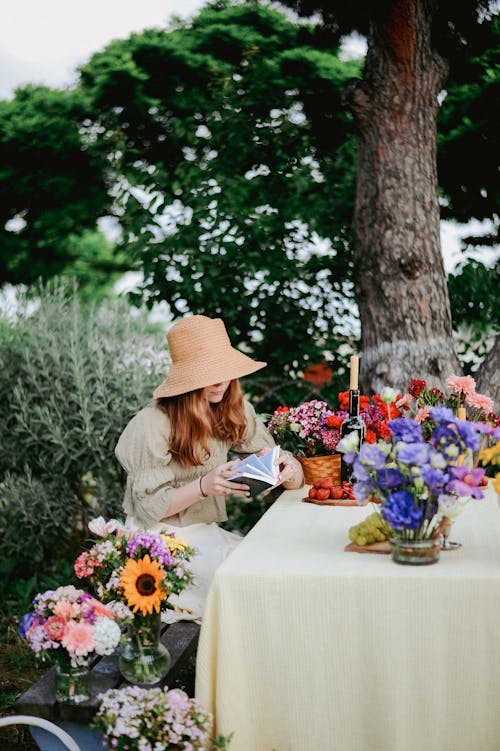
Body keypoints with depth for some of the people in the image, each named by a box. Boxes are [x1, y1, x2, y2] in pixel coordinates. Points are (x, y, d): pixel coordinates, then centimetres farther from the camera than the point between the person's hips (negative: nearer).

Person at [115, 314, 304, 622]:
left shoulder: (235, 410, 2)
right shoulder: (152, 424, -17)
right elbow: (149, 508, -14)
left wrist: (285, 467, -21)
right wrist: (204, 486, -29)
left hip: (207, 532, 6)